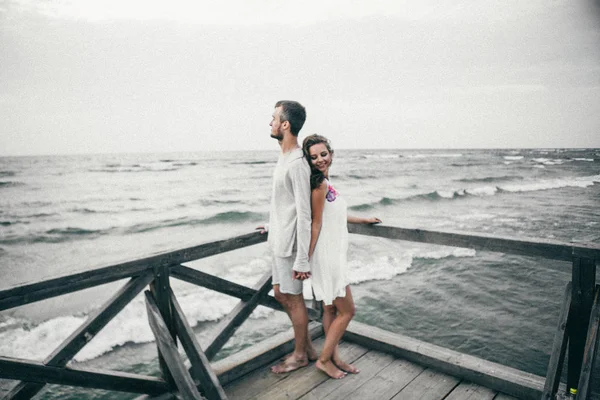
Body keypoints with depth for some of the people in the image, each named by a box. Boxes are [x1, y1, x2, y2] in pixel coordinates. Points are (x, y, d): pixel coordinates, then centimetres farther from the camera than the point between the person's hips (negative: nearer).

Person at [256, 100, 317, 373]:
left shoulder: (297, 164, -22)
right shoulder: (285, 157, 9)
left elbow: (304, 214, -24)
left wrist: (302, 260, -23)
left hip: (289, 243, -10)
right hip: (279, 240, 10)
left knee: (293, 298, 6)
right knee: (280, 294, 18)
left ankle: (300, 354, 27)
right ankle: (307, 346, 34)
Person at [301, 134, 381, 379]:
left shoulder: (324, 183, 10)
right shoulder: (320, 185, -17)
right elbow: (315, 224, -19)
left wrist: (363, 220, 33)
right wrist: (306, 260, -15)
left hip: (333, 255, 9)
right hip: (327, 256, -9)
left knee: (331, 308, 16)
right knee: (347, 311, 2)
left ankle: (334, 358, 30)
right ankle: (324, 359, 16)